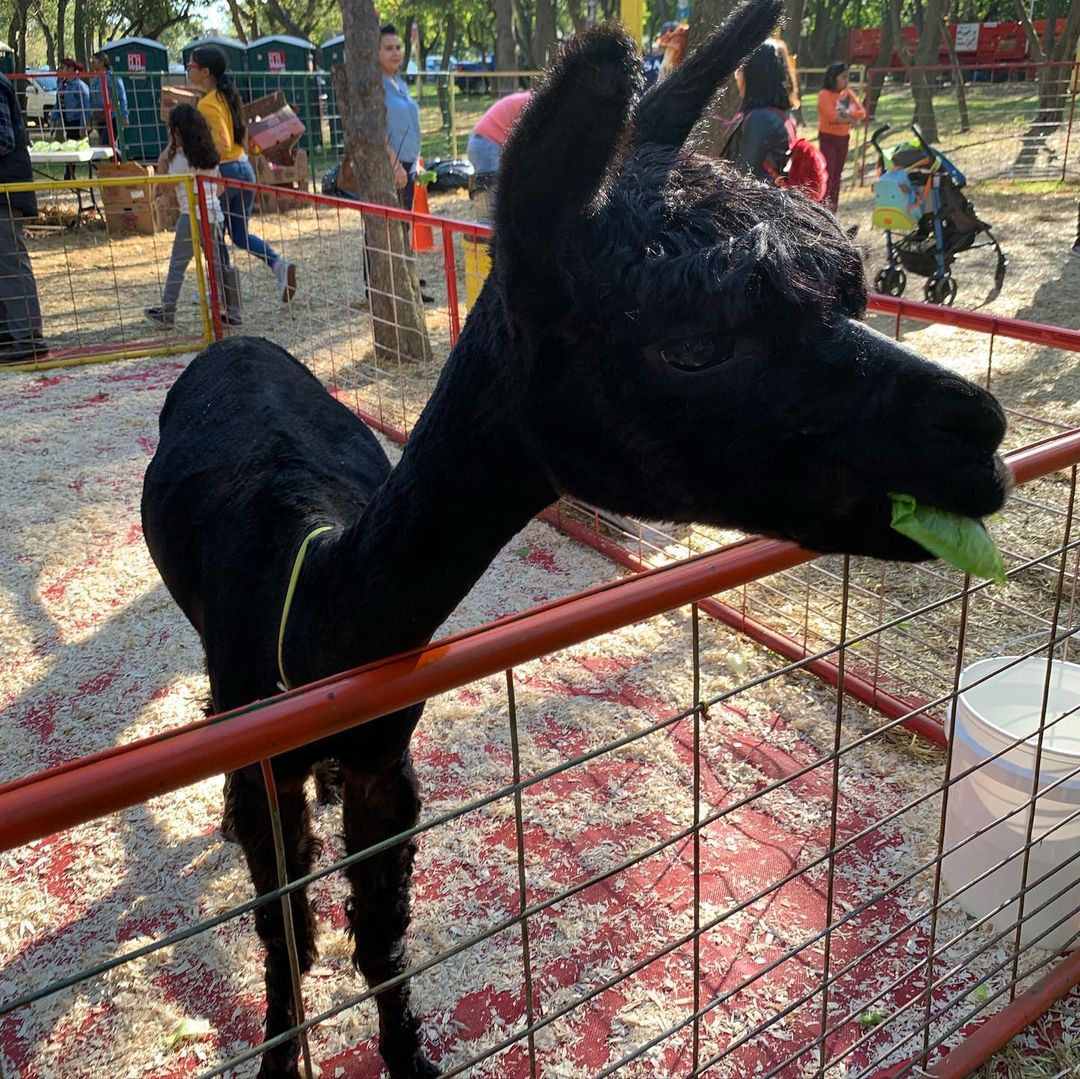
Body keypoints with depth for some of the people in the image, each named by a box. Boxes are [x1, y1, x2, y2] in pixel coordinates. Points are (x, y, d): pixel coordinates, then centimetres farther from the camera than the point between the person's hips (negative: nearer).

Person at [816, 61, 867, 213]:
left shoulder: (848, 93, 8)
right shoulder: (824, 94, -12)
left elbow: (862, 113, 1)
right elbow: (832, 117, -24)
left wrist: (847, 113, -17)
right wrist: (851, 118, -13)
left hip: (844, 138, 7)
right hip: (828, 138, -7)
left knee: (837, 175, 9)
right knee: (827, 176, -13)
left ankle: (832, 211, 15)